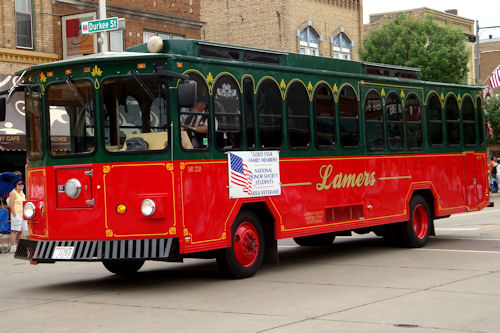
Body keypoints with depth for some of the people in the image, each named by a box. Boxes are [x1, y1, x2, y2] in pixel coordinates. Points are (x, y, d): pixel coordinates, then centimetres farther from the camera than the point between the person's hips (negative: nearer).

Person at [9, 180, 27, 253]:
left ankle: (17, 246, 16)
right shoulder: (13, 193, -7)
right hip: (16, 214, -8)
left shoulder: (22, 193, 18)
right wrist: (15, 215, -19)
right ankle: (13, 248, -10)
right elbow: (11, 205, -14)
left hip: (23, 215, 8)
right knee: (14, 231, -9)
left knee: (20, 231, 8)